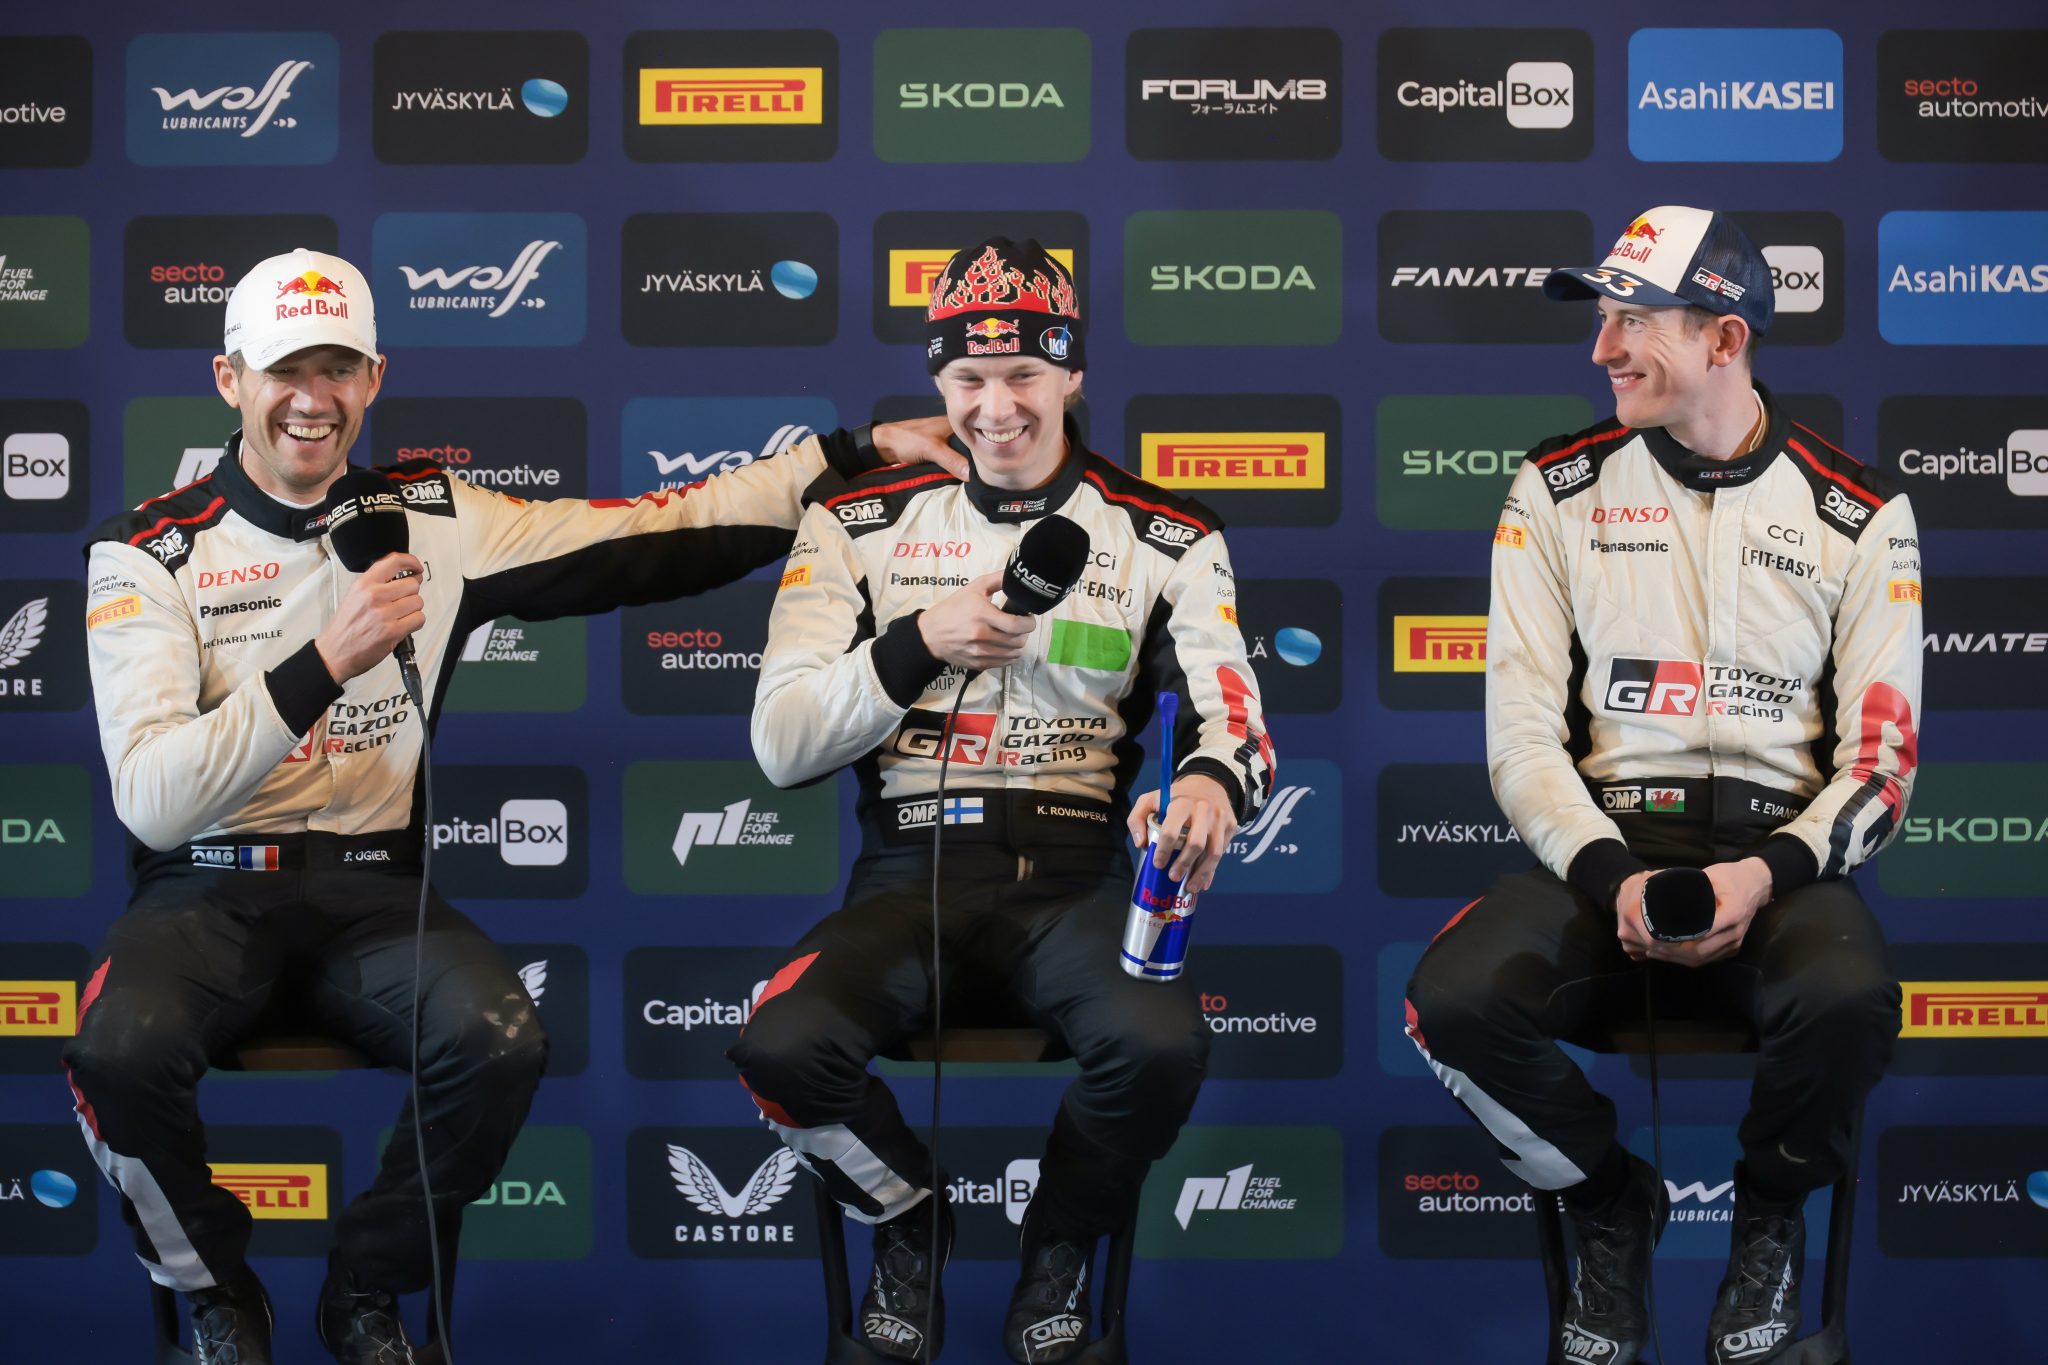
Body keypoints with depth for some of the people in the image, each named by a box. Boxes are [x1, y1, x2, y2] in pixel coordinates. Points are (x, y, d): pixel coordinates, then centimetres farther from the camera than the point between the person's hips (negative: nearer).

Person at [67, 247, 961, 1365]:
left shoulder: (435, 519, 6)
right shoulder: (149, 554, -5)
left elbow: (652, 538, 5)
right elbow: (152, 803, -17)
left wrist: (854, 456, 2)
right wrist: (324, 664, -25)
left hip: (373, 889, 2)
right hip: (206, 892, -2)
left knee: (500, 1042, -28)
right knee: (122, 1051, -34)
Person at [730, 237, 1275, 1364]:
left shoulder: (1165, 540, 8)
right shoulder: (857, 523, 9)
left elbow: (1235, 718, -1)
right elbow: (780, 746, 4)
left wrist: (1210, 776, -27)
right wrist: (920, 645, -12)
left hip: (1077, 876, 0)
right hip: (913, 868, 1)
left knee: (1161, 1046, -33)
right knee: (781, 1047, -30)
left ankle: (1060, 1244, 3)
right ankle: (910, 1221, 6)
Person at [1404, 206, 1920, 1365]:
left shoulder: (1859, 516, 3)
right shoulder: (1560, 493, 6)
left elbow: (1881, 754, 0)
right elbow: (1523, 731, 1)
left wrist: (1769, 874, -18)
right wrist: (1613, 878, -16)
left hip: (1778, 851, -1)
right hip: (1601, 845, 1)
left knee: (1848, 999, -36)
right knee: (1453, 1001, -29)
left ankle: (1773, 1219, 1)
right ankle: (1614, 1203, 4)